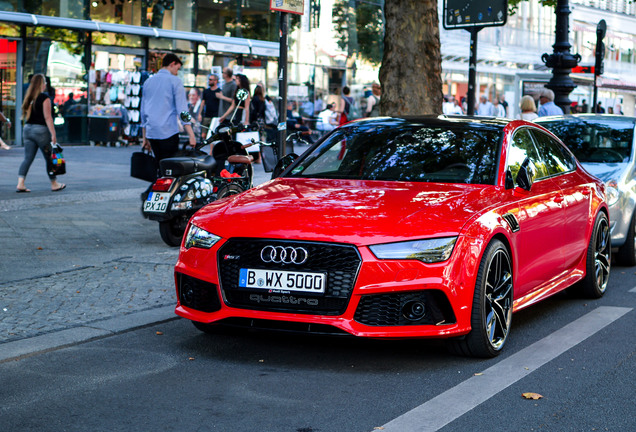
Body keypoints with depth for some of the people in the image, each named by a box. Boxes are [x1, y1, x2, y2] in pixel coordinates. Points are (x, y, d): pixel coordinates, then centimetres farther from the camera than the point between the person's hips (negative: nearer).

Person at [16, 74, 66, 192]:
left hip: (27, 129, 6)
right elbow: (47, 117, -14)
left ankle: (20, 184, -7)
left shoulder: (28, 97, 9)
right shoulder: (44, 97, -11)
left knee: (28, 158, 4)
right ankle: (54, 184, 18)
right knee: (49, 158, 8)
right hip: (40, 129, -6)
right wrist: (53, 134, -14)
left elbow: (26, 115, 13)